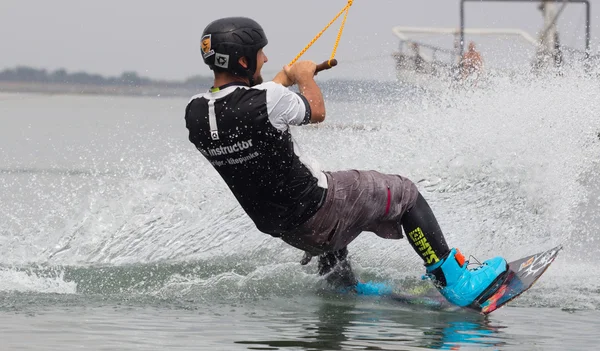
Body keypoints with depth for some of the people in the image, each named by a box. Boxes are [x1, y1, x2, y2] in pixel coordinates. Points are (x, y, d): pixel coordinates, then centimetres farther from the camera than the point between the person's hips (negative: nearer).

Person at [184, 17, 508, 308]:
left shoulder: (195, 113, -8)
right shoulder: (267, 99, -27)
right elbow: (316, 112, -6)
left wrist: (284, 77, 28)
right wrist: (304, 77, 14)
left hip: (282, 229, 7)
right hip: (315, 209, -7)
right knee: (404, 193, 12)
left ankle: (345, 291, 49)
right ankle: (456, 283, 13)